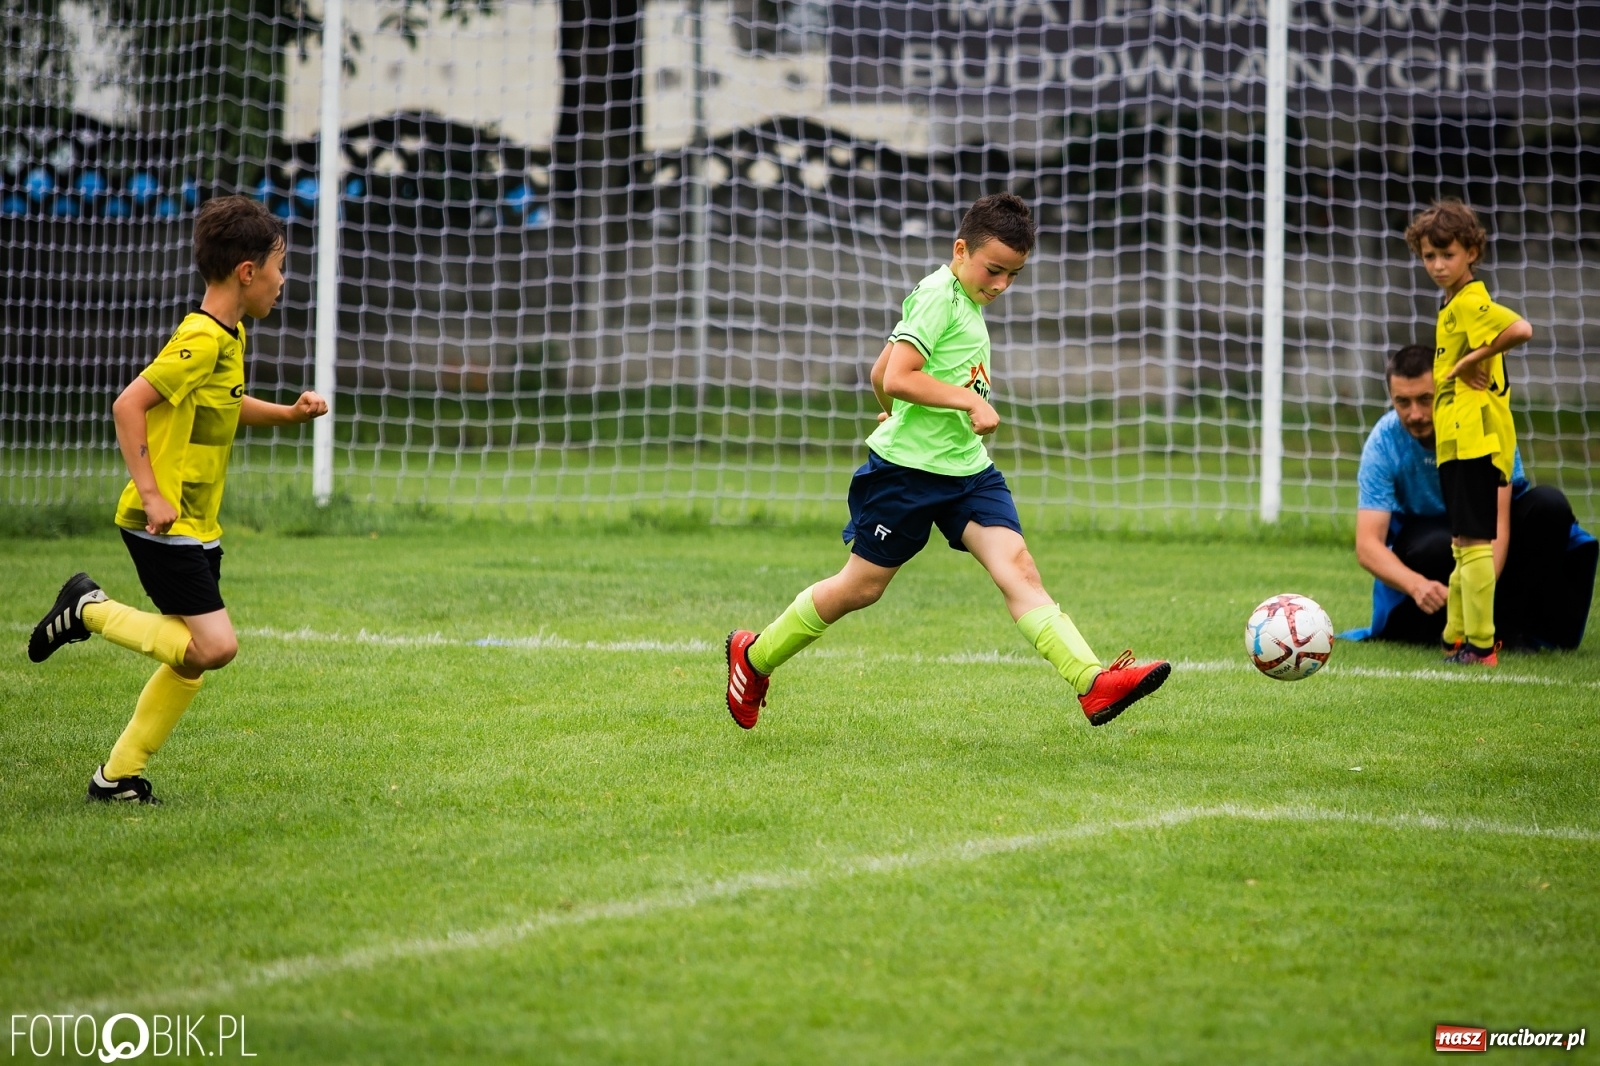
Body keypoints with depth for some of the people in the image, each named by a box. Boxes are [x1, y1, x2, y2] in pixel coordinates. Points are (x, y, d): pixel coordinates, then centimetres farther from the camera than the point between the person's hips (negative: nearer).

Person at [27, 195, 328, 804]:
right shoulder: (201, 339, -18)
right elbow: (130, 404, -22)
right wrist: (150, 492, -24)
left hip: (197, 529, 10)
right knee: (215, 646, -15)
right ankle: (90, 610, 0)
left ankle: (118, 775, 17)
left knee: (191, 660, 10)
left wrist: (287, 413, 14)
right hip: (166, 526, -10)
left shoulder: (230, 337, 12)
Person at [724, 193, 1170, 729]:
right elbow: (896, 378, -25)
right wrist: (971, 401, -25)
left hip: (967, 466, 8)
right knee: (862, 586, 5)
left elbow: (879, 373, 24)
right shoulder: (938, 294, -13)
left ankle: (1094, 684, -29)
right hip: (908, 466, -8)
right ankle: (753, 656, 27)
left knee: (1017, 566, -12)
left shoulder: (966, 301, 16)